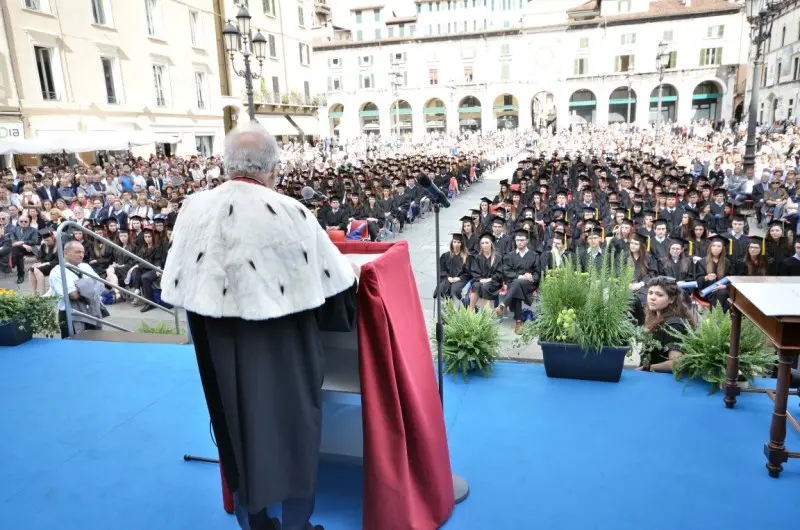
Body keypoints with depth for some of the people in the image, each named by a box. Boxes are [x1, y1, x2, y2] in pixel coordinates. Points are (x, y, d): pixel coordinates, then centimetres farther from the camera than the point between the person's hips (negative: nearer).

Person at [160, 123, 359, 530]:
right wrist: (352, 273, 16)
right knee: (291, 430, 15)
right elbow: (334, 278, -7)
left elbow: (177, 285, 6)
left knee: (238, 429, 21)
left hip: (220, 348, 5)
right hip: (281, 349, -4)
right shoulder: (289, 212, -17)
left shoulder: (193, 209, -4)